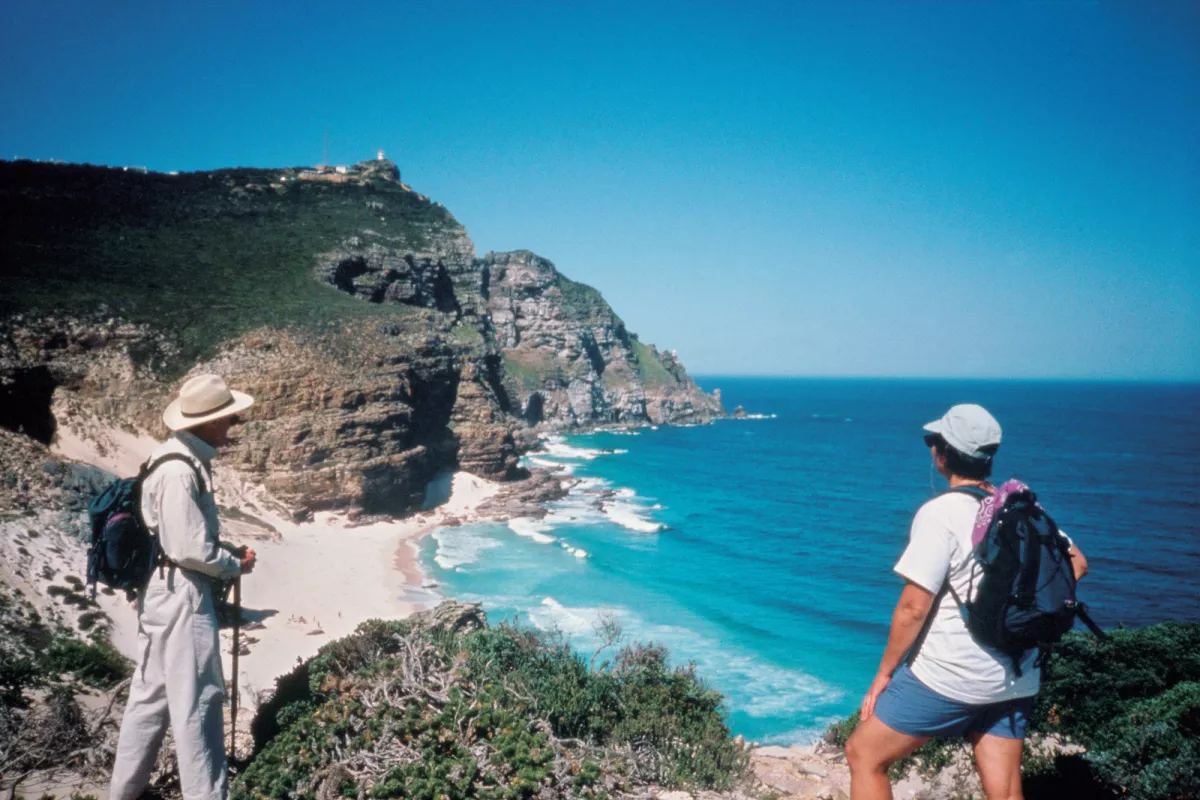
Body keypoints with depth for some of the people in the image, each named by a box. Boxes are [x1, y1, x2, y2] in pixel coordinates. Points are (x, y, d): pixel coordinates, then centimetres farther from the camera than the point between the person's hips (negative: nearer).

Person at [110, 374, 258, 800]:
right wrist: (236, 565, -9)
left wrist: (225, 555, 9)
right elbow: (190, 549, -23)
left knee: (152, 693, 20)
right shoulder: (179, 471, -24)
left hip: (164, 589, 10)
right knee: (196, 699, 1)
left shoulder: (181, 456, 7)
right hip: (180, 593, -10)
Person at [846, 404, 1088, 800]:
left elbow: (913, 608, -17)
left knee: (864, 756, 8)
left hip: (947, 677, -7)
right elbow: (1076, 563, 15)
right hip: (1016, 680, 7)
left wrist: (884, 673, -7)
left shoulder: (940, 513, -17)